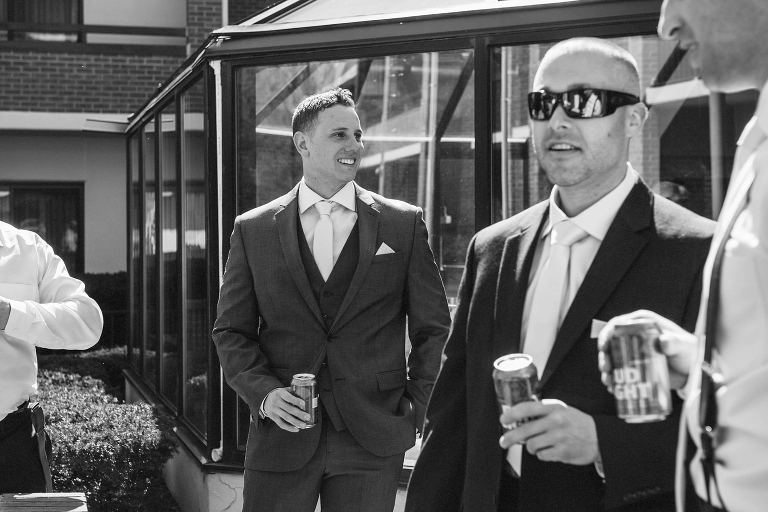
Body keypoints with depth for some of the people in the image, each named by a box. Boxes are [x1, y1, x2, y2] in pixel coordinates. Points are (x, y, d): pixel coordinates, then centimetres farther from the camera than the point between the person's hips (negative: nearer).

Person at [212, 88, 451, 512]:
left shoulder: (404, 224, 5)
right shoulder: (253, 230, 6)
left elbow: (433, 329, 8)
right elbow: (231, 331, 7)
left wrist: (416, 410, -1)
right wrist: (263, 392, -8)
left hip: (373, 438, 0)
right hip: (282, 436, 0)